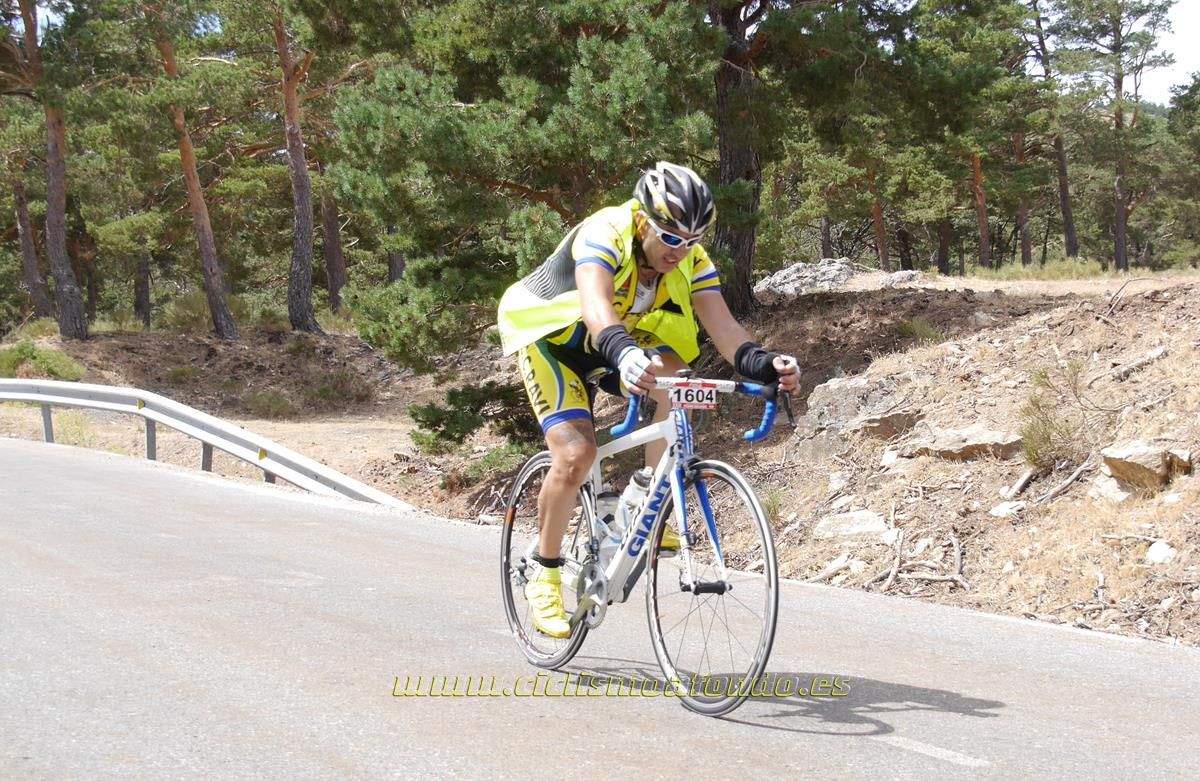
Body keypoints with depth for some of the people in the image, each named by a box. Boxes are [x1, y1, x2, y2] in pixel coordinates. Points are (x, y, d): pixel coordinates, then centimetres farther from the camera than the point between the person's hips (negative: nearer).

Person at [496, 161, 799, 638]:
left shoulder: (690, 259, -16)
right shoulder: (604, 236, -33)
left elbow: (722, 327, -27)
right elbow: (595, 306, -51)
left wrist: (763, 364, -48)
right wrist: (625, 355, -72)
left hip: (615, 344, 5)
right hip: (548, 336, -5)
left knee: (674, 382, -25)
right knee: (576, 453, -23)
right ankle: (544, 579, -4)